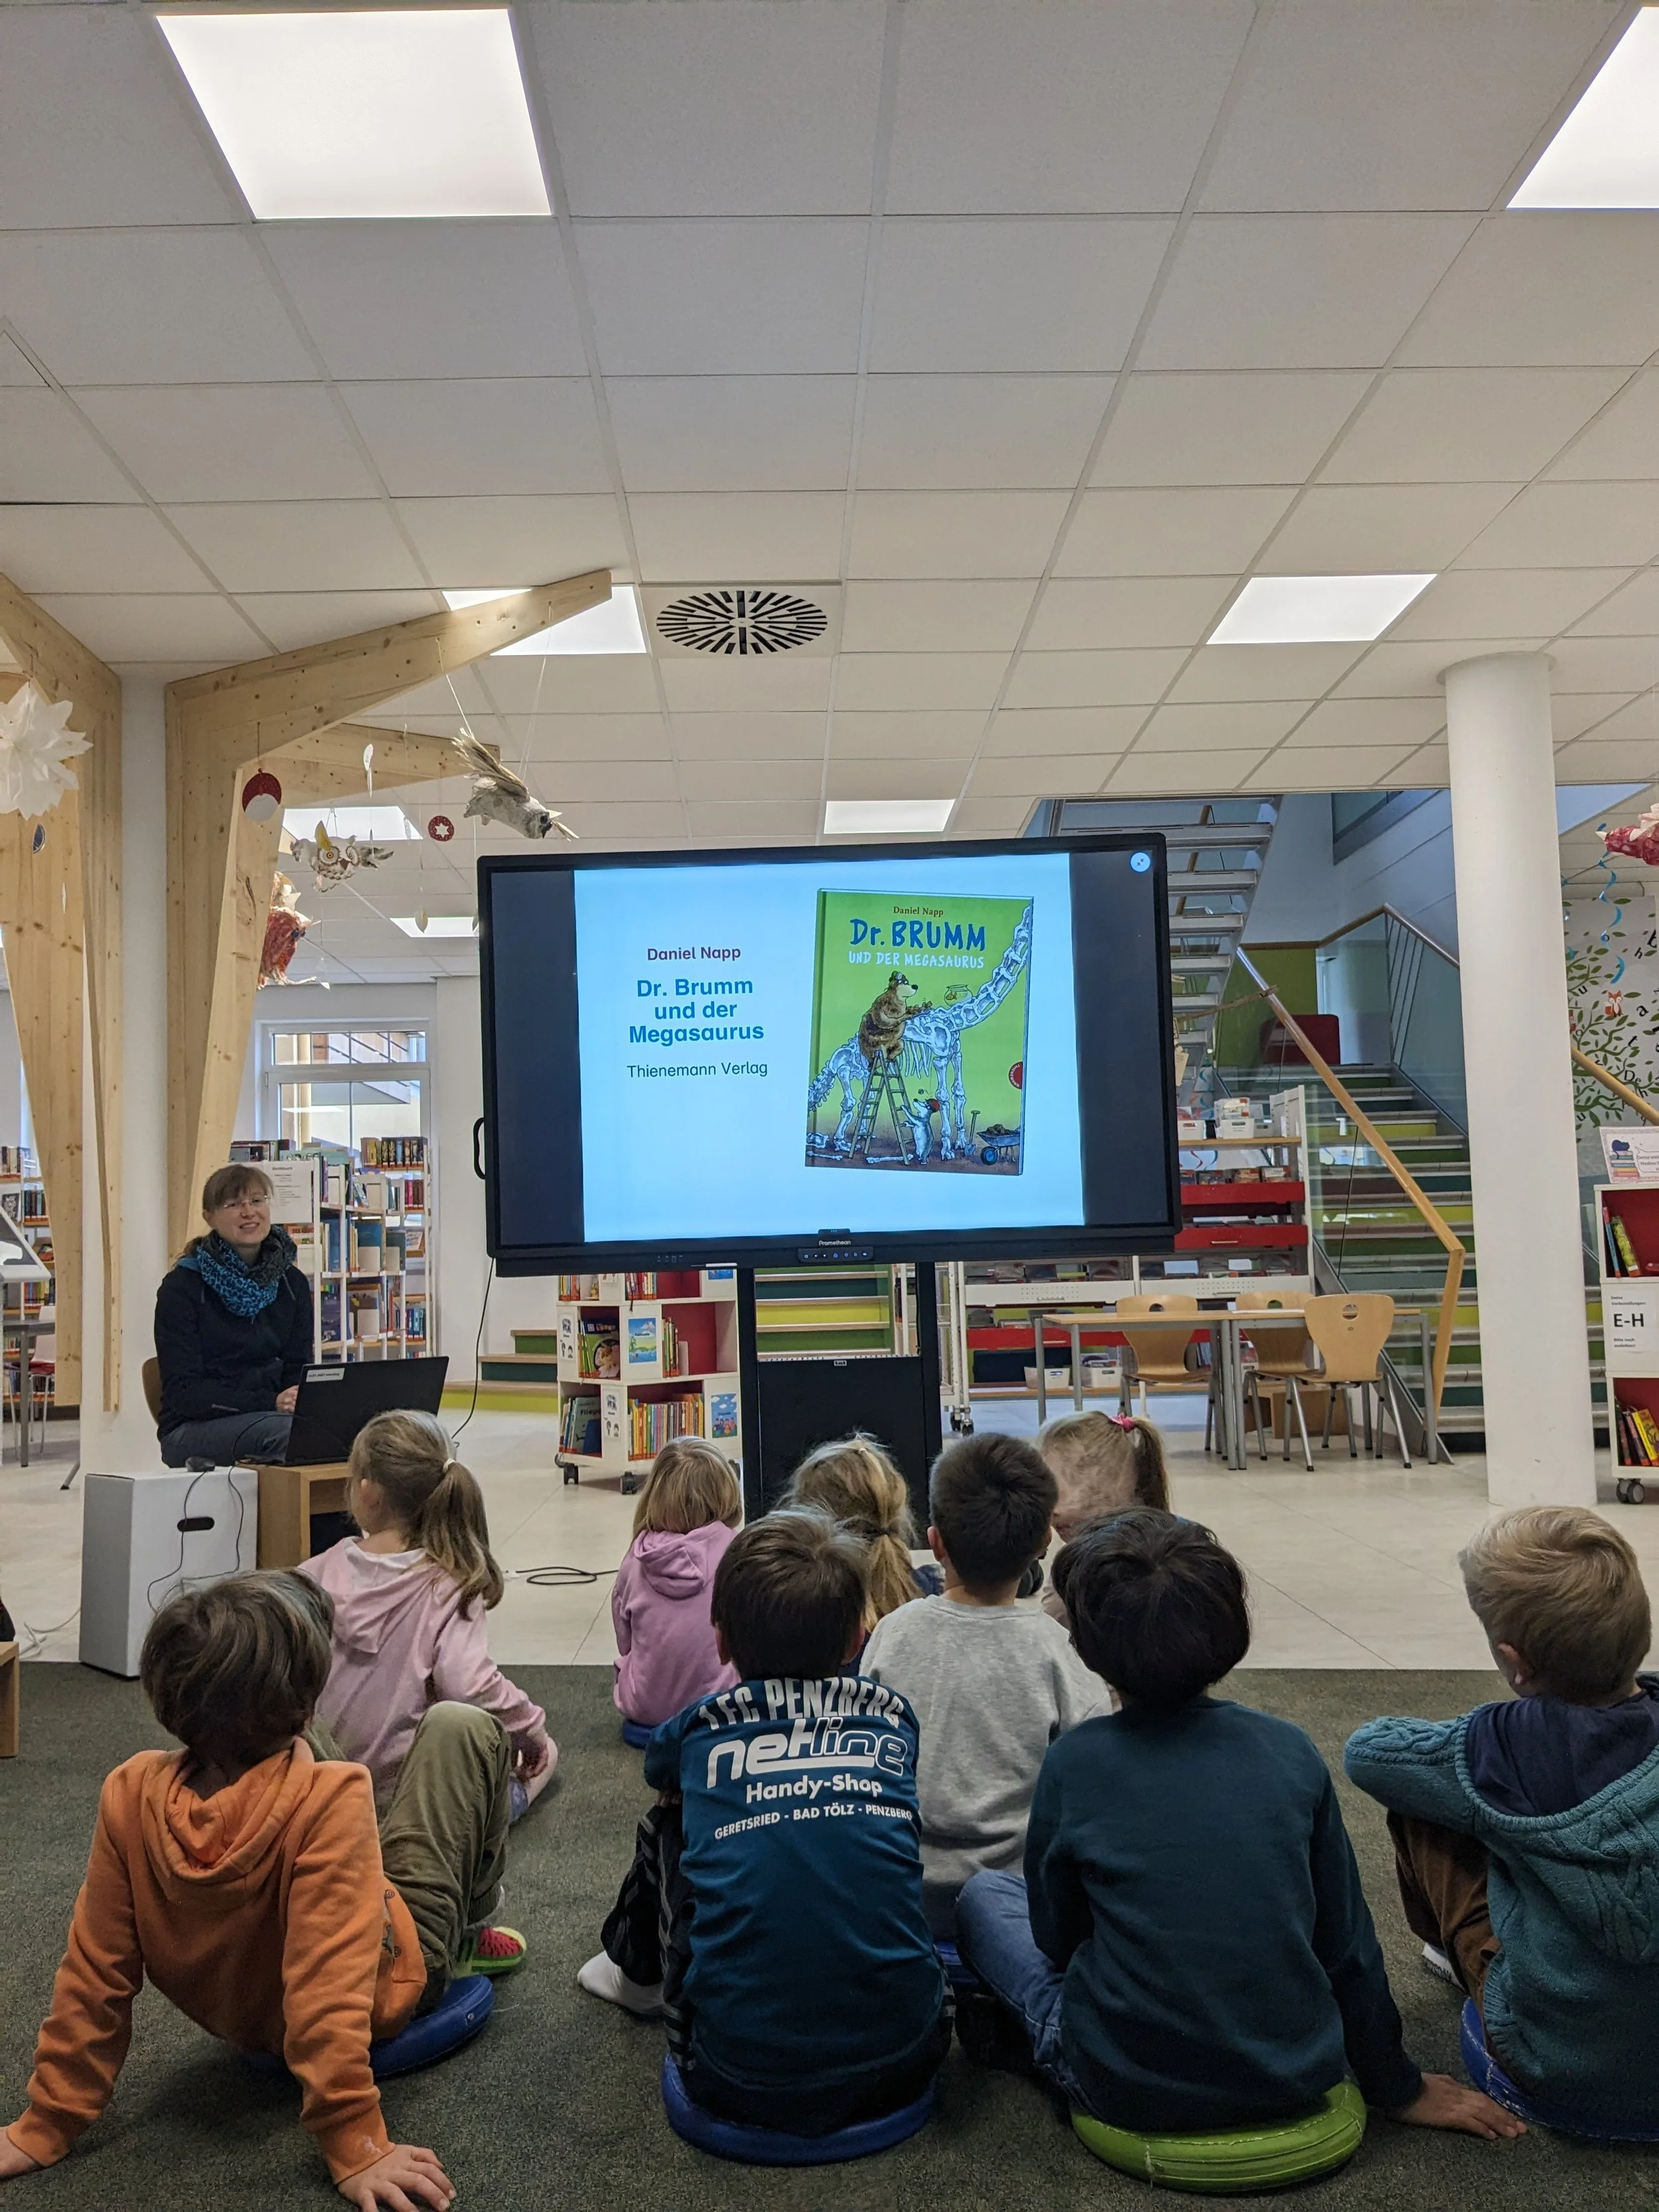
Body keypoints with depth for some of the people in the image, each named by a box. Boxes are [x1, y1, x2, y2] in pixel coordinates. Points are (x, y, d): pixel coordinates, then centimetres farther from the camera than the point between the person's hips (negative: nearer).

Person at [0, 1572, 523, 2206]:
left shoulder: (130, 1795, -28)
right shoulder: (329, 1798, -40)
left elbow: (95, 1975, -19)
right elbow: (330, 1989, -39)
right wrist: (357, 2147, -30)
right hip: (394, 1985, -4)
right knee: (461, 1729, 2)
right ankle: (475, 1927, 30)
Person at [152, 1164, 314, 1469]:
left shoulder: (292, 1283, 10)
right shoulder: (181, 1287, -4)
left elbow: (298, 1370, 11)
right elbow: (183, 1392, -10)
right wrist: (271, 1403, -23)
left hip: (265, 1419, 4)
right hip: (192, 1430, -4)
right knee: (289, 1429, -36)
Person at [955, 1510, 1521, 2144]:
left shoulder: (1073, 1764, -13)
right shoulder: (1289, 1749, -6)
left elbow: (1056, 1936, 1)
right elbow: (1348, 1942, 2)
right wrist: (1397, 2088, 17)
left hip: (1133, 2091, -4)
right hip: (1295, 2081, 4)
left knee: (984, 1894, 15)